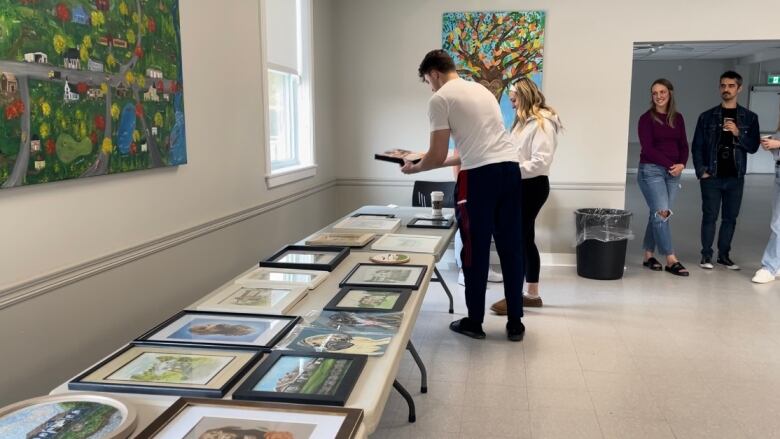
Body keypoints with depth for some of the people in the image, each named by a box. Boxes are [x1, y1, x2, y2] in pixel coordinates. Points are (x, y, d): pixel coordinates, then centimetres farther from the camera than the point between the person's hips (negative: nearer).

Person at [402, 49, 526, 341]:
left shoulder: (440, 99, 0)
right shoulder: (482, 90, 25)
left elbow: (437, 155, -3)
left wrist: (413, 168, 17)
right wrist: (448, 161, 36)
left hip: (479, 175, -7)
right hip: (510, 168, 7)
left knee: (476, 250, 5)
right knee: (511, 247, 11)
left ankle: (474, 322, 17)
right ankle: (515, 323, 18)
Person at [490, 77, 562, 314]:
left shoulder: (542, 123, -14)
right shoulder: (525, 121, 17)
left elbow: (541, 162, -22)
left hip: (533, 185, -10)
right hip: (524, 184, 10)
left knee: (518, 239, -8)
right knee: (525, 239, 12)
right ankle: (532, 294, 21)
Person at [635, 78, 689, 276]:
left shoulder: (678, 118, 11)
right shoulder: (647, 118, -3)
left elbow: (683, 145, 11)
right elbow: (648, 148, -9)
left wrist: (681, 164, -8)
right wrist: (670, 164, -14)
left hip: (673, 172, 4)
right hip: (651, 170, -4)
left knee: (657, 214, 6)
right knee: (662, 212, -10)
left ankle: (649, 255, 17)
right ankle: (671, 260, -6)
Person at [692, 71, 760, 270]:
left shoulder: (749, 117, 5)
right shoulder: (707, 117, 3)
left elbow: (753, 147, 0)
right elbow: (697, 147, 3)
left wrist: (738, 133, -16)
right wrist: (701, 171, -6)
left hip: (735, 177, 1)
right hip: (712, 177, -1)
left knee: (730, 217, 8)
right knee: (710, 216, 1)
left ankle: (724, 255, 18)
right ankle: (706, 255, 10)